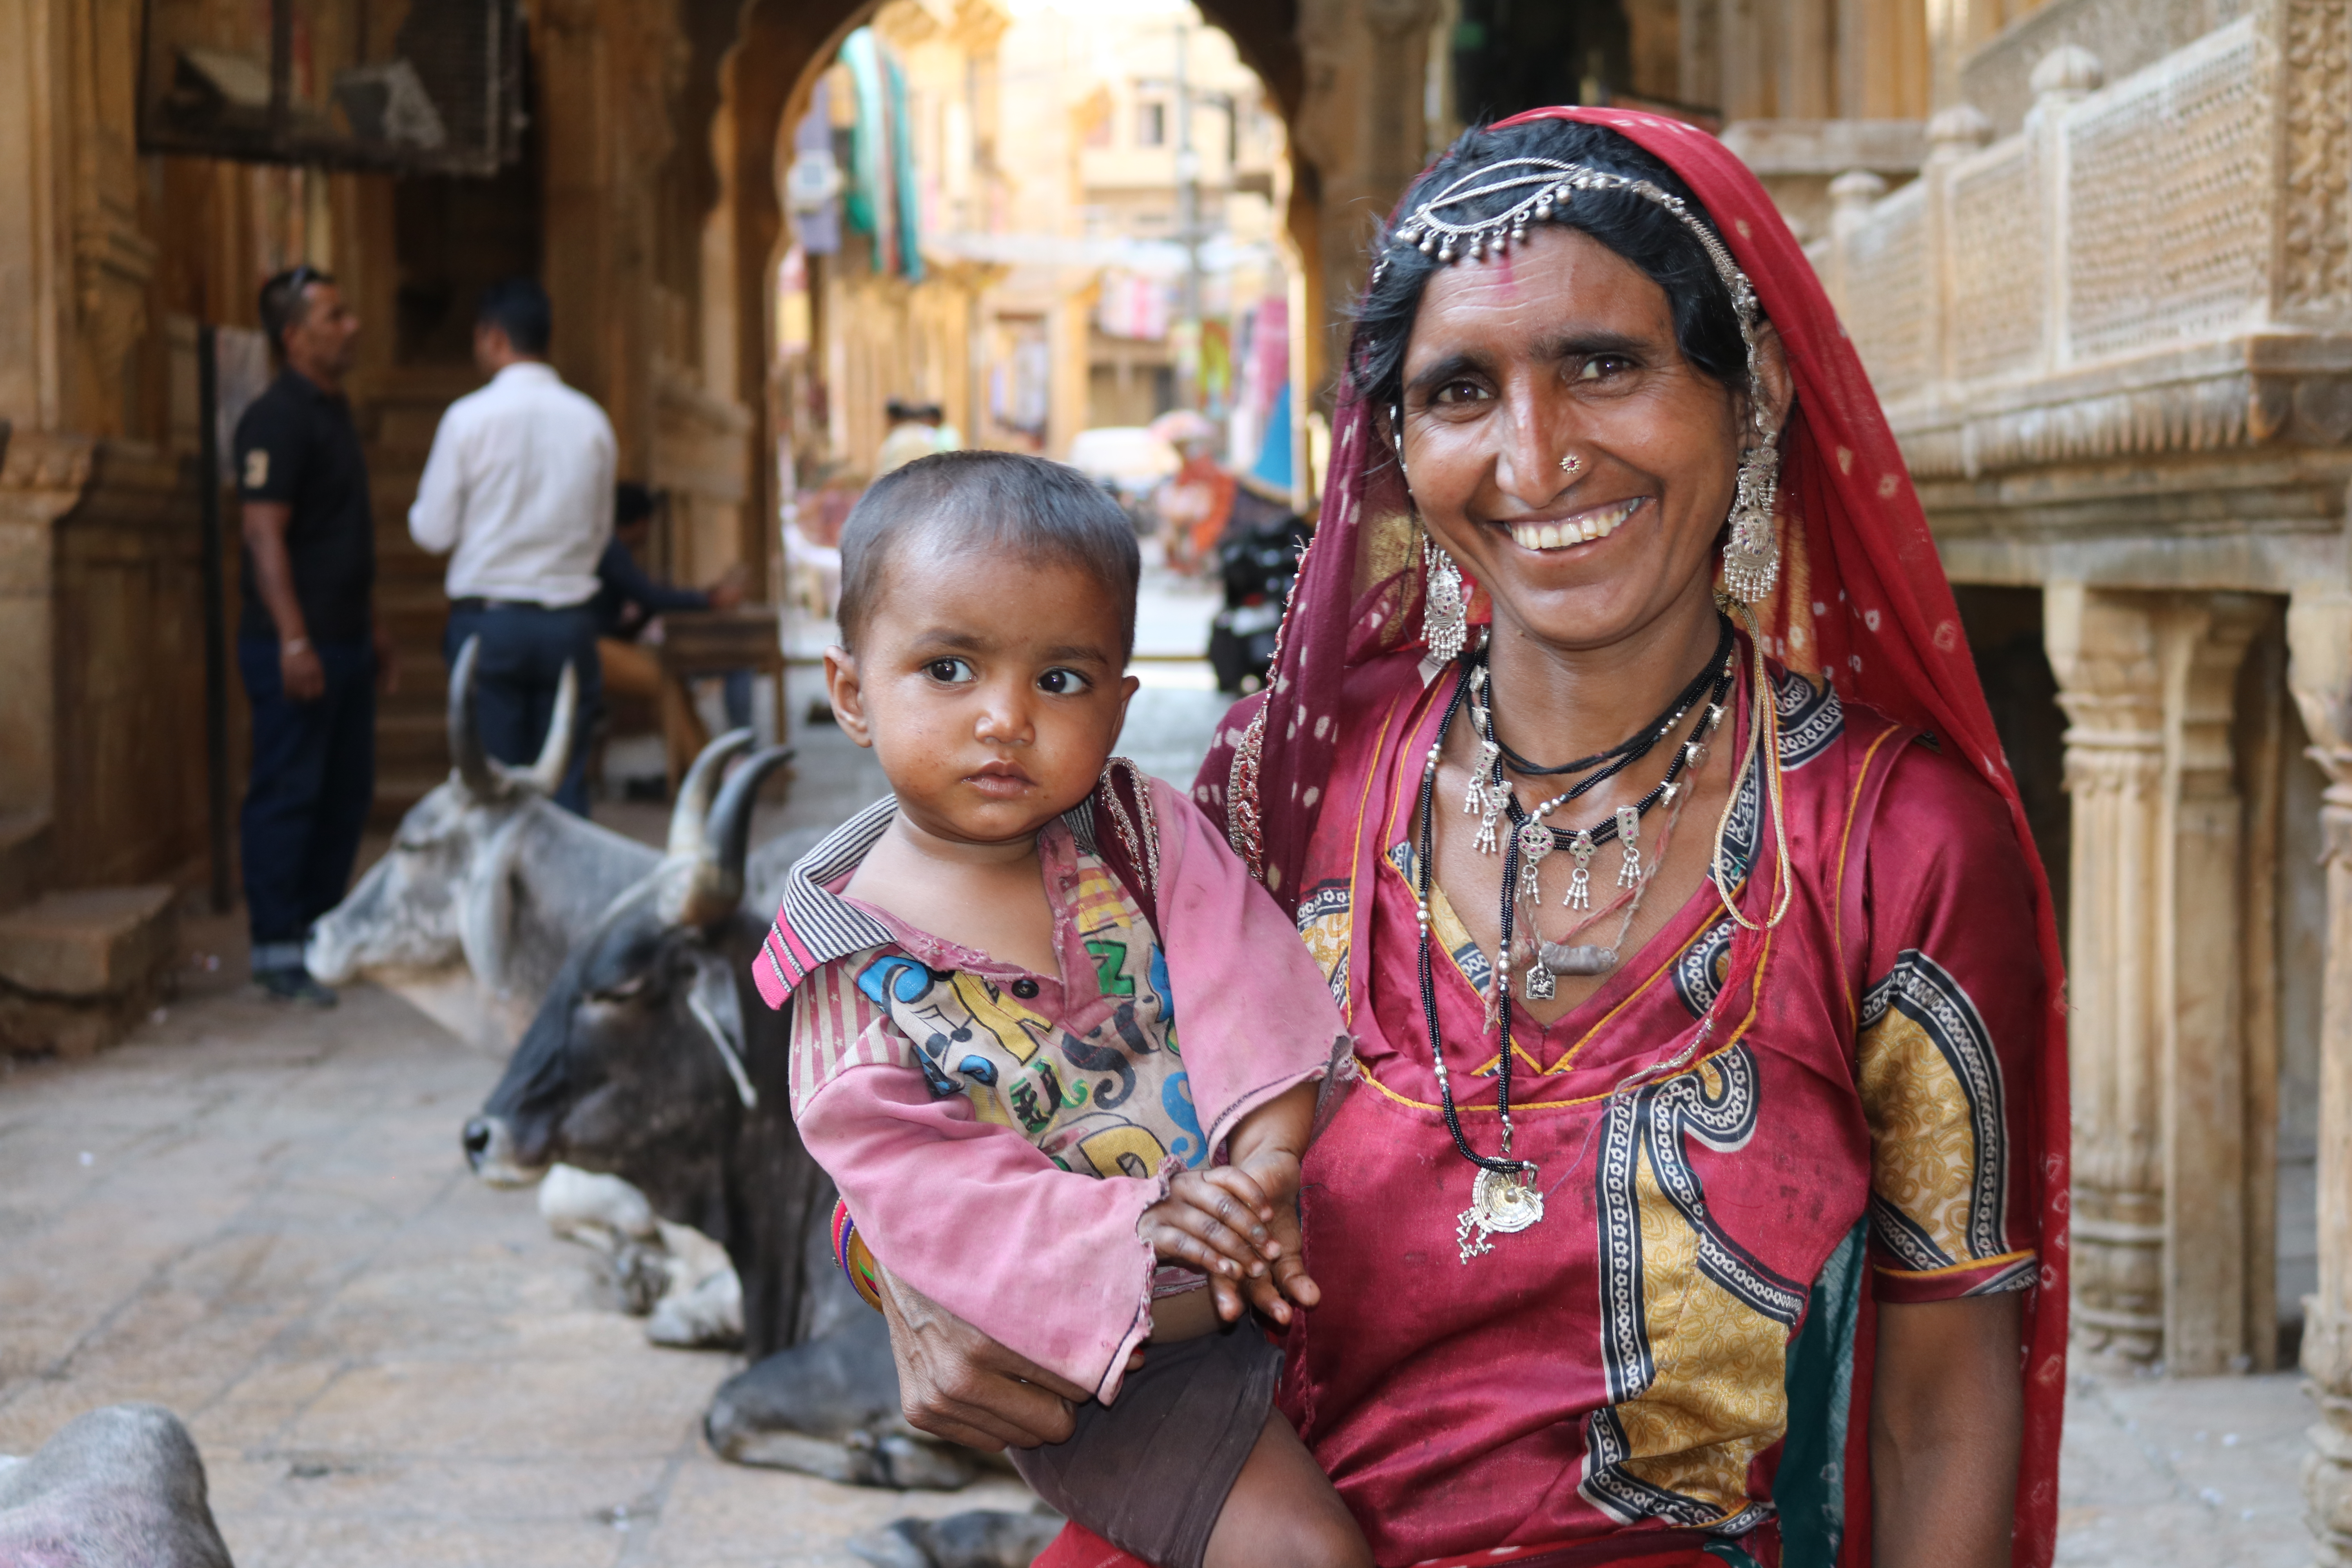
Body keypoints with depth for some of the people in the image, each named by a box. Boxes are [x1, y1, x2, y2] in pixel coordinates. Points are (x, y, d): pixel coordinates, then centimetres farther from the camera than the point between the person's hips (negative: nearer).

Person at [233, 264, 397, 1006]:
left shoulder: (334, 411, 16)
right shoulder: (276, 419, -13)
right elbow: (264, 534, -19)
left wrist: (371, 625, 23)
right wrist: (293, 640, -24)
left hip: (344, 639, 9)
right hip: (298, 645, -9)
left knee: (346, 792, 13)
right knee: (286, 793, -5)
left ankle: (321, 930, 22)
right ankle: (277, 951, 1)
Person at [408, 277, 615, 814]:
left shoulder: (469, 417, -7)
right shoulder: (590, 421, 1)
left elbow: (433, 531, -3)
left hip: (487, 621, -2)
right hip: (569, 620, 2)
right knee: (566, 784, 5)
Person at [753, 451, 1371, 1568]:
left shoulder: (1144, 835, 0)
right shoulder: (855, 964, -9)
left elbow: (1250, 990, -9)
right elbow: (910, 1173, -16)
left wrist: (1268, 1162, -27)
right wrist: (1123, 1224, -28)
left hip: (1277, 1274, 4)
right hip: (1104, 1359, -4)